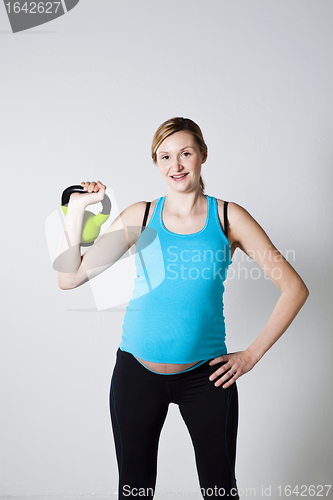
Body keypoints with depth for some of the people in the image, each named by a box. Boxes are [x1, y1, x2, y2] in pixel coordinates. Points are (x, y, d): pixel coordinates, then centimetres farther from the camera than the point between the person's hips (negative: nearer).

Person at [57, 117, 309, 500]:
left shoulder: (227, 217, -2)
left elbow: (294, 288, -1)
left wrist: (252, 354, -4)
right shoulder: (140, 216, 1)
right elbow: (69, 277, 0)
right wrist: (76, 209, -7)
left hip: (206, 375, 0)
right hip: (137, 372, 1)